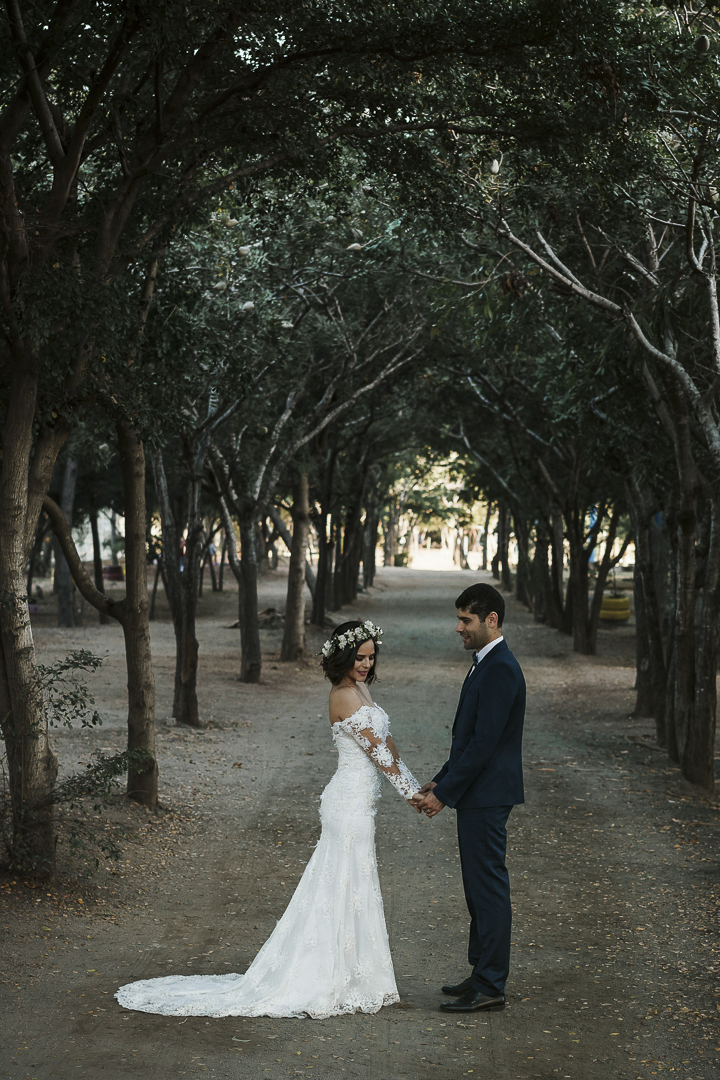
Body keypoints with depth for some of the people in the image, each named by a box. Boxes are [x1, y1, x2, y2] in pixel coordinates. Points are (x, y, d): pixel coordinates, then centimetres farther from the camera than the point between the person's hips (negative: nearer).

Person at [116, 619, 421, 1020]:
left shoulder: (360, 688, 12)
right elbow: (377, 751, -19)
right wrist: (410, 792, -14)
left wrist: (417, 786, 13)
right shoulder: (344, 696, -18)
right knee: (347, 891, -4)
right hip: (352, 804, -9)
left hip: (358, 802, 9)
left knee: (352, 891, 14)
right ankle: (327, 987, 3)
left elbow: (387, 740, 17)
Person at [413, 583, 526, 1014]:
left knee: (489, 887, -4)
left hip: (487, 796, -11)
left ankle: (490, 987, 2)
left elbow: (483, 742, -22)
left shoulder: (500, 670, -19)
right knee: (480, 886, 16)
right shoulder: (486, 664, 14)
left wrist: (444, 794, -18)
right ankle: (483, 974, 25)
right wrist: (439, 782, 14)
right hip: (478, 796, 11)